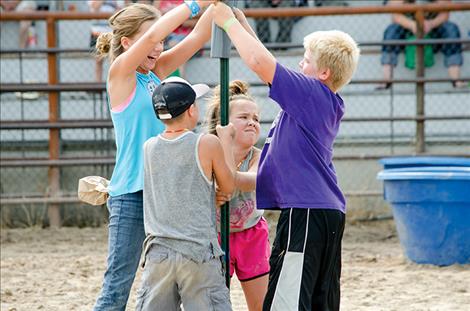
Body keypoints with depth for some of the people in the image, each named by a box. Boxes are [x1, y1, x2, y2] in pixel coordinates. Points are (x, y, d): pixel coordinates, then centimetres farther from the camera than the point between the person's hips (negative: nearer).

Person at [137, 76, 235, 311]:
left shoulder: (149, 148, 6)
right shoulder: (207, 144, -5)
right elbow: (228, 187, 8)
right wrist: (226, 140, 20)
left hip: (157, 253, 4)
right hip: (198, 252, -4)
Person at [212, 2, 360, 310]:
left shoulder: (311, 92, -11)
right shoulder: (327, 102, 16)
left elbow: (260, 63, -19)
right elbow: (268, 65, 24)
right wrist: (242, 25, 23)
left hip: (304, 212, -10)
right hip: (330, 212, 10)